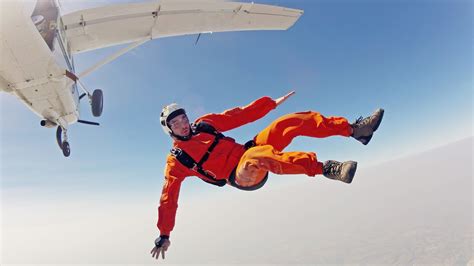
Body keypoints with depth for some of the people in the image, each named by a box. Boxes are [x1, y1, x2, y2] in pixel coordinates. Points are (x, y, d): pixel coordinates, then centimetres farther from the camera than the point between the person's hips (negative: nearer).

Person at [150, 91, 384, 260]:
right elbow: (168, 198, 4)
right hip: (241, 175, -5)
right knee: (259, 159, -42)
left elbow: (238, 116, 12)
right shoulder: (176, 161, -1)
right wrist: (164, 236, 5)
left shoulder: (203, 123, 10)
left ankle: (355, 129, -9)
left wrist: (271, 103, 11)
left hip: (249, 150, 6)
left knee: (292, 121, -10)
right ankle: (326, 168, -48)